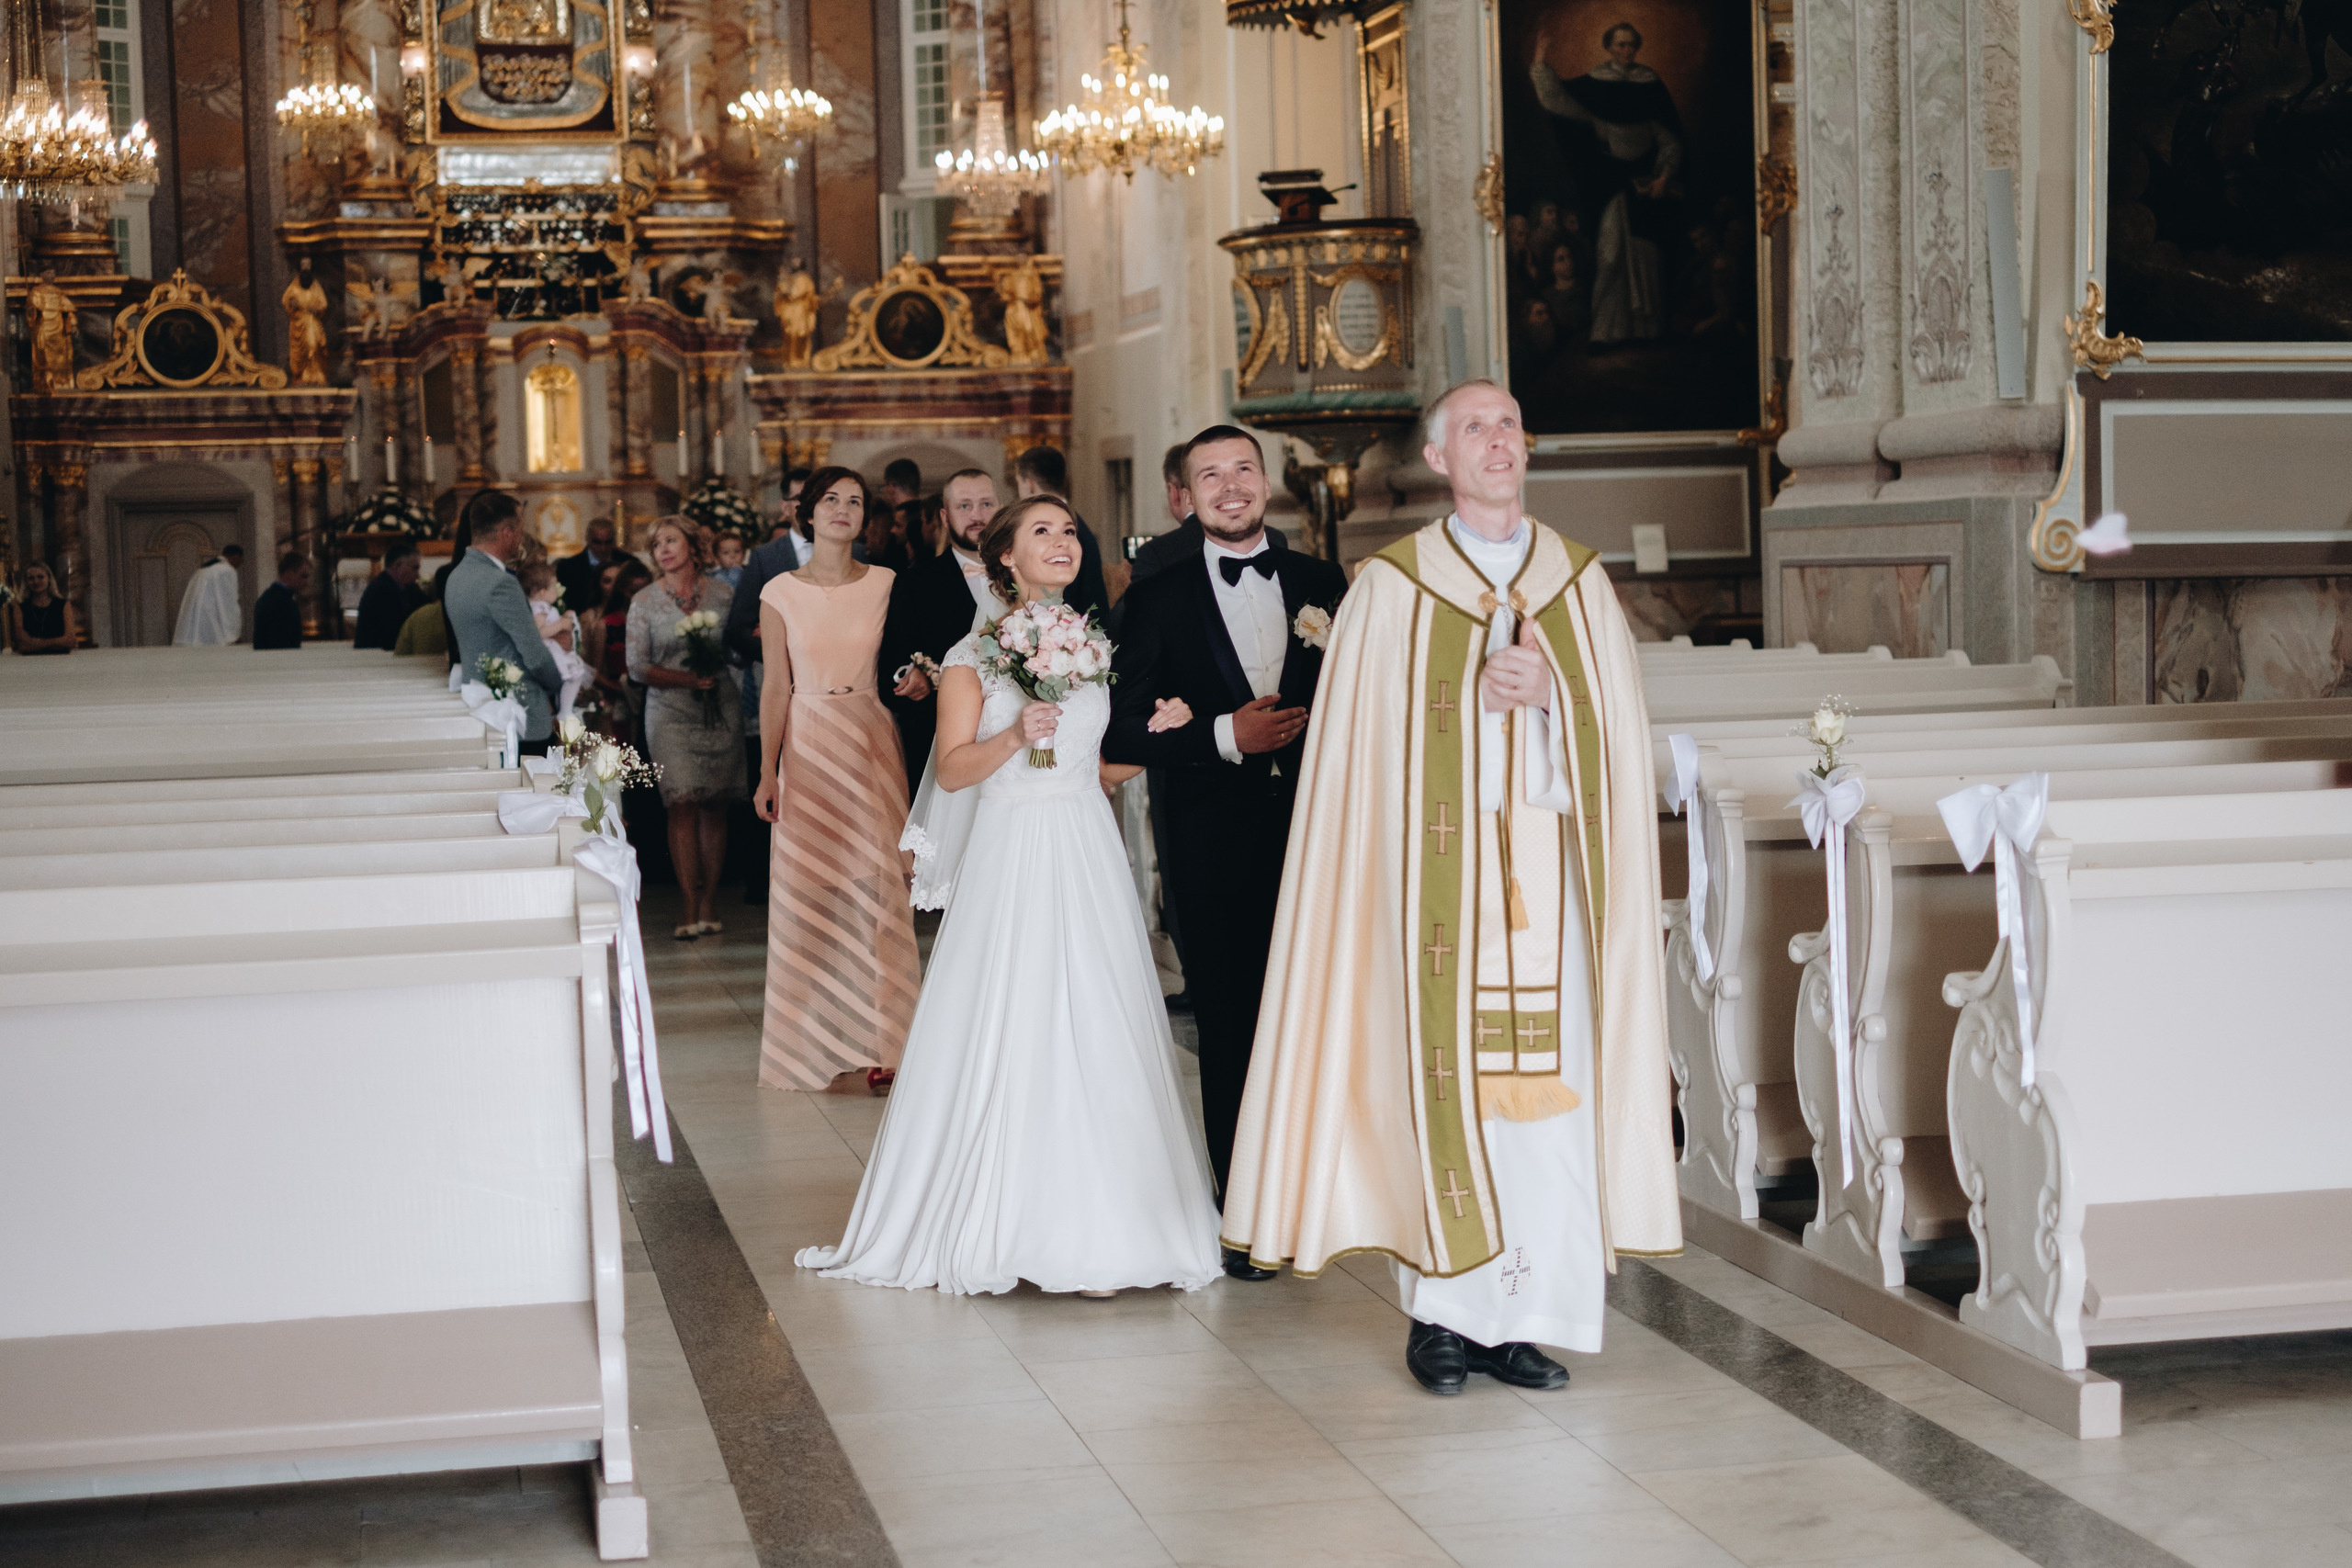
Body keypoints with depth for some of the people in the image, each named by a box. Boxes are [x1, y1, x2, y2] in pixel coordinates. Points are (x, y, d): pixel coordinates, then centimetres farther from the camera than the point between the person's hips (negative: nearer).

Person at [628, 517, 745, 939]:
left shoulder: (721, 594, 6)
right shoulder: (645, 602, 4)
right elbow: (637, 667, 0)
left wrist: (715, 665, -9)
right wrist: (688, 679, -12)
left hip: (721, 711, 1)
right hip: (671, 714, -1)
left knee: (715, 807, 1)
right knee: (682, 805, -12)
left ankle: (709, 902, 8)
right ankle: (691, 908, -11)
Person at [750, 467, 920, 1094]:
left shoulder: (886, 585, 3)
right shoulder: (780, 593, 2)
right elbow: (775, 688, 3)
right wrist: (768, 772, 0)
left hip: (874, 746, 0)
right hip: (809, 747, 0)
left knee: (877, 888, 0)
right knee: (808, 891, 3)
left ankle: (878, 1041, 7)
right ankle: (815, 1040, 13)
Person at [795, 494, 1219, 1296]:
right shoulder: (975, 652, 1)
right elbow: (953, 769, -3)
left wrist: (1160, 733, -1)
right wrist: (1015, 735, -19)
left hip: (1089, 858, 4)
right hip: (1010, 859, -3)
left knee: (1096, 1034, 0)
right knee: (1002, 1038, -5)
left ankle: (1092, 1230, 4)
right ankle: (992, 1225, 2)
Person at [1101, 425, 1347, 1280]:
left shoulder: (1322, 583, 10)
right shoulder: (1159, 598, 3)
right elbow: (1124, 733, -3)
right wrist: (1226, 736, -14)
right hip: (1215, 847, -2)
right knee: (1230, 1032, 2)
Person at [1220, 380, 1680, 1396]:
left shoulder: (1580, 581, 12)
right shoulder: (1393, 585, 4)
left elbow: (1623, 726, 8)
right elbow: (1365, 739, 2)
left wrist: (1551, 691, -8)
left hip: (1553, 867, 2)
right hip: (1438, 866, -2)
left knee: (1551, 1082, -2)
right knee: (1444, 1077, -6)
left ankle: (1529, 1316, 4)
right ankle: (1443, 1313, 3)